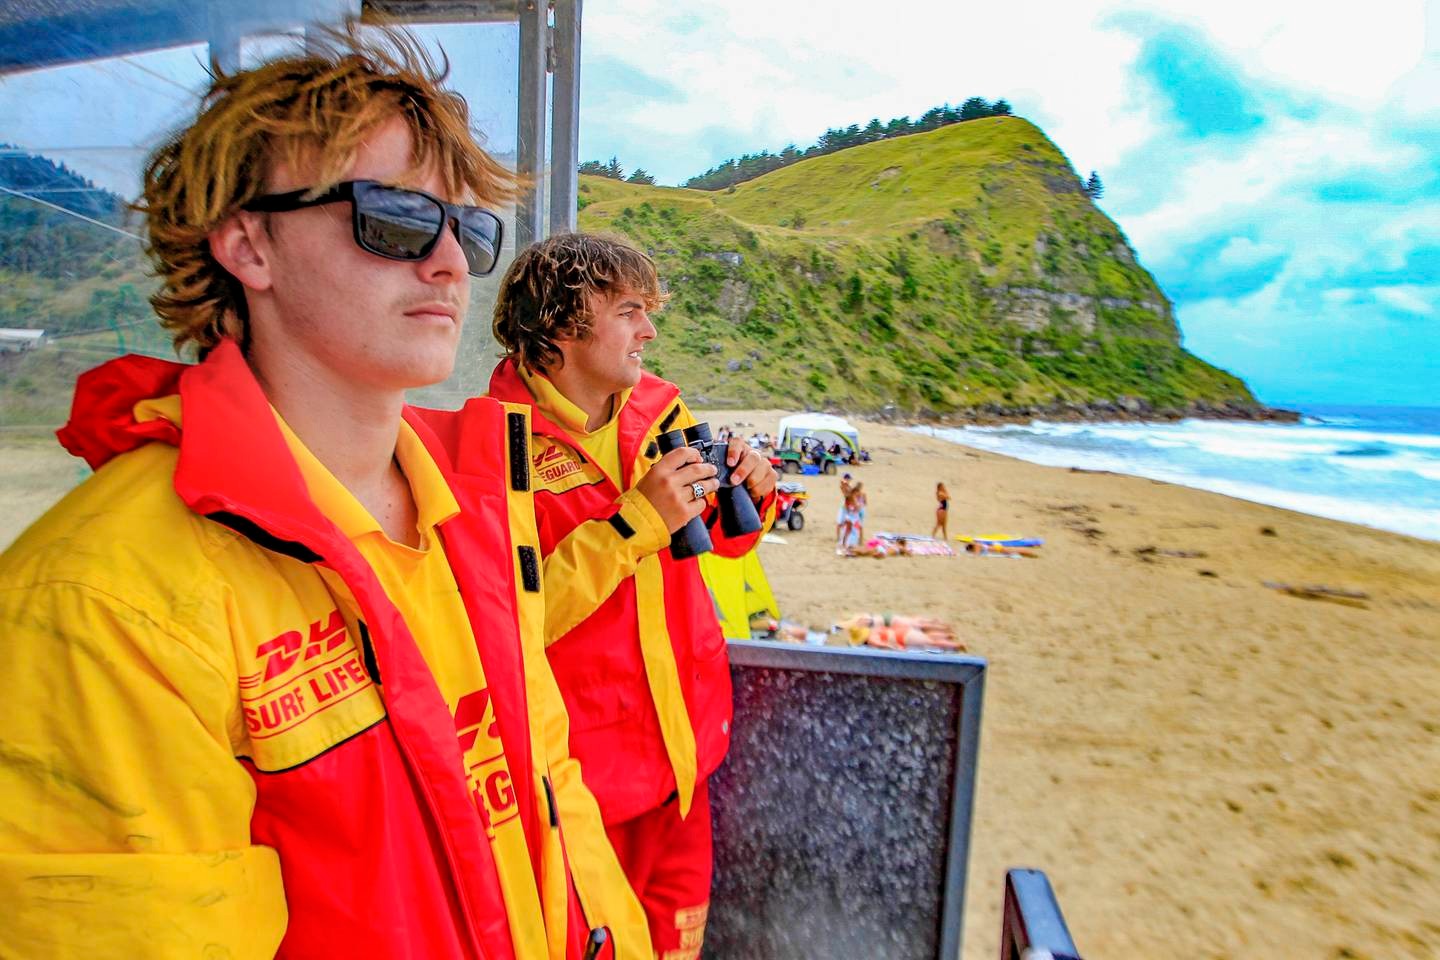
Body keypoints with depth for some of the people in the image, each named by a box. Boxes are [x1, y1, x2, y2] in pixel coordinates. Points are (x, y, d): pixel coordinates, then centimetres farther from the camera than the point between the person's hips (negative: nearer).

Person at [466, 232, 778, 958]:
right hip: (586, 759, -5)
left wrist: (749, 494, -9)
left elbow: (718, 539, 13)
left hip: (683, 735, 6)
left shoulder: (658, 409, 1)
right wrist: (636, 520, -28)